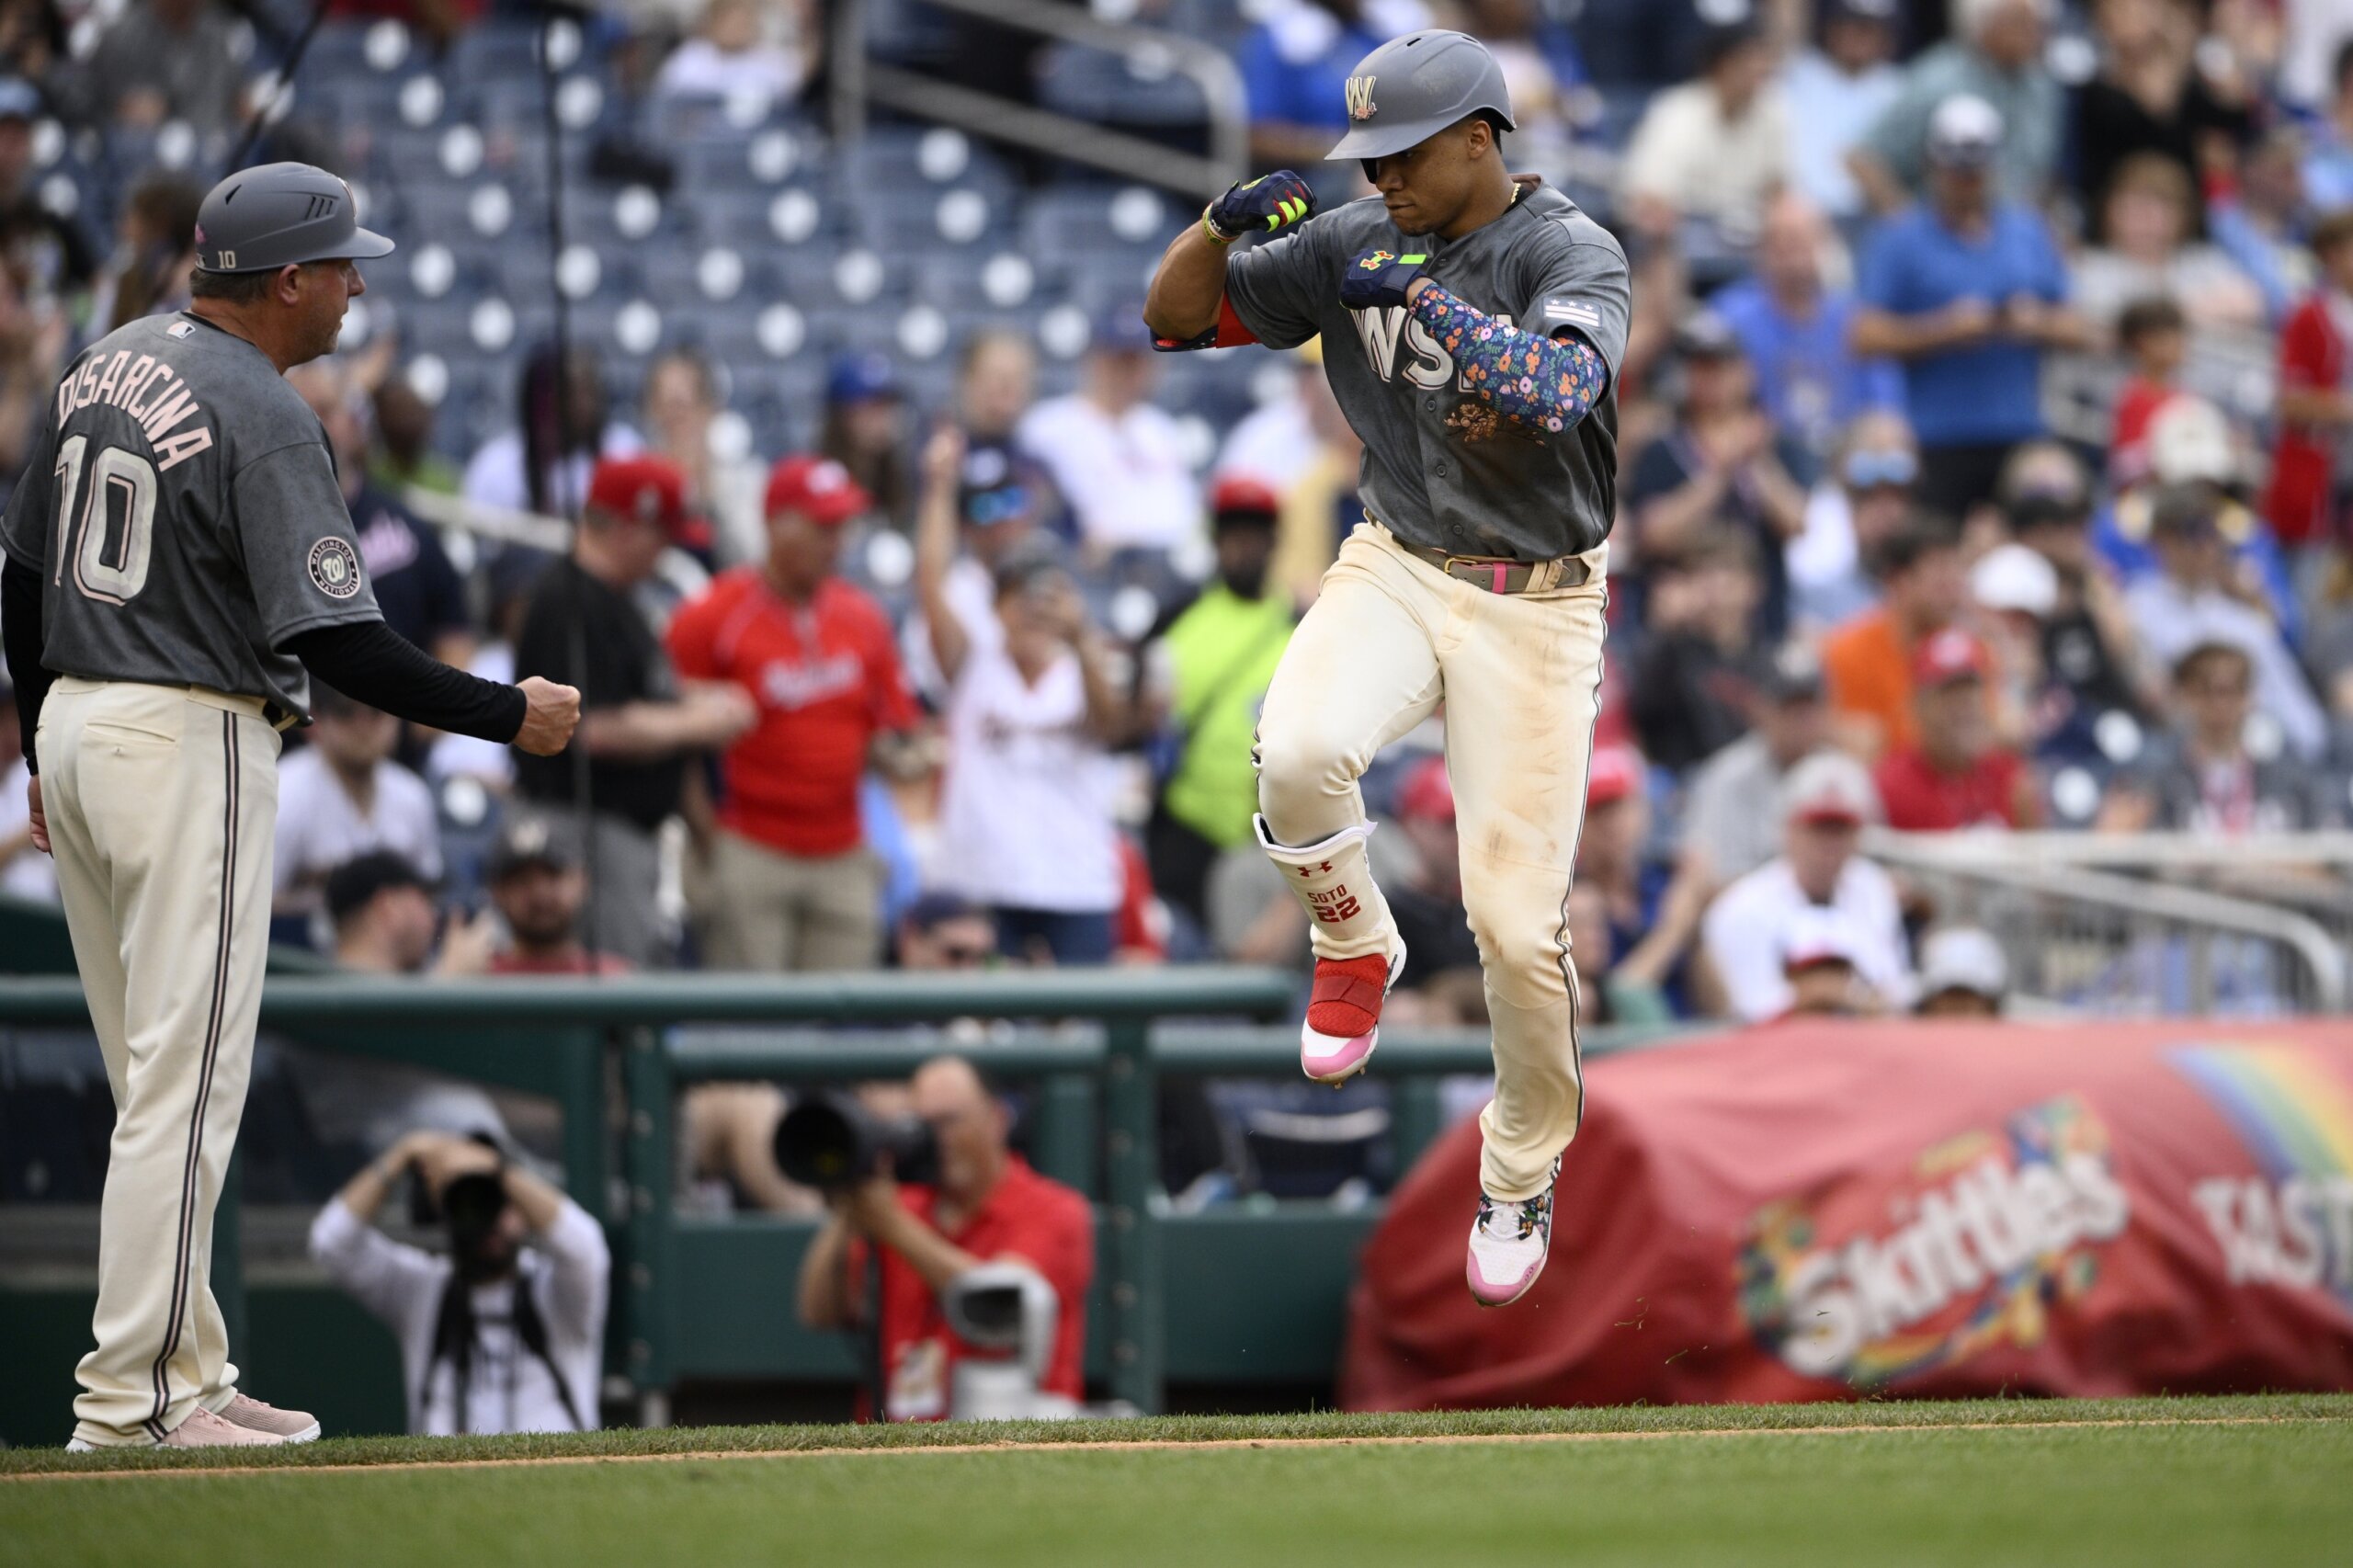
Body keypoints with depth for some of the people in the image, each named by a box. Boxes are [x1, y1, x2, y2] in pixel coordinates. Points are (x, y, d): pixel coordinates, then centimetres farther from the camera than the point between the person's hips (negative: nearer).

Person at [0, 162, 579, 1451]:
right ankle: (129, 1398, -9)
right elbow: (334, 640, -20)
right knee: (186, 1075, -7)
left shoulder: (106, 368, 10)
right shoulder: (263, 420, -16)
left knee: (159, 1074, 13)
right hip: (190, 748, -9)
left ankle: (187, 1375, 16)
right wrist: (507, 715, -13)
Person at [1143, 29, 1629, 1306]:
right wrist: (1224, 225, -13)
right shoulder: (1355, 243, 2)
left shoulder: (1571, 256, -12)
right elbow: (1176, 316, 6)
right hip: (1395, 575, 3)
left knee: (1515, 921, -5)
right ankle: (1355, 947, 1)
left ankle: (1522, 1175, 19)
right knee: (1298, 750, -31)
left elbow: (1560, 390, -31)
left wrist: (1422, 298, -33)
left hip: (1535, 607, -3)